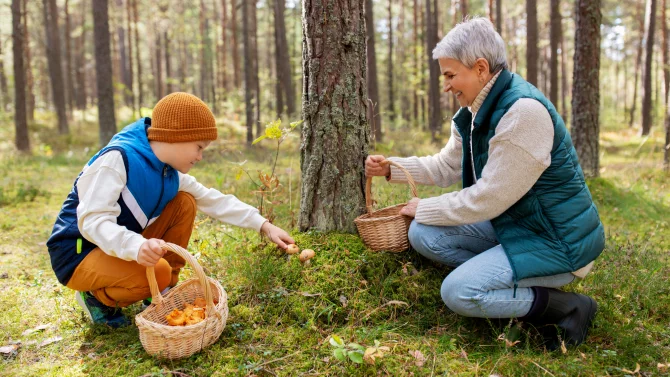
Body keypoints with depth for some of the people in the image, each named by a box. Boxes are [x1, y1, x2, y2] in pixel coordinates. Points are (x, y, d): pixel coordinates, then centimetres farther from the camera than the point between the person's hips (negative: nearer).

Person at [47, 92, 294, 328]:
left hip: (123, 249, 8)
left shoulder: (170, 172, -1)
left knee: (185, 203, -2)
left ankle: (165, 291, 5)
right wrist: (136, 246, -52)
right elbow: (92, 221, -34)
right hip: (78, 253, -8)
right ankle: (97, 297, -2)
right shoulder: (117, 158, -25)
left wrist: (264, 226, 2)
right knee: (157, 272, -33)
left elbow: (214, 200, 7)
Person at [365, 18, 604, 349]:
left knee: (458, 292, -21)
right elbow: (446, 166, 18)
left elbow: (489, 198, -24)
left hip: (557, 241, -9)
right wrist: (390, 168, 6)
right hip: (512, 225, 10)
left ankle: (567, 307, -4)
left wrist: (424, 208, -11)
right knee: (423, 234, -1)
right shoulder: (474, 113, 4)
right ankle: (526, 288, 2)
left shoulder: (524, 110, -25)